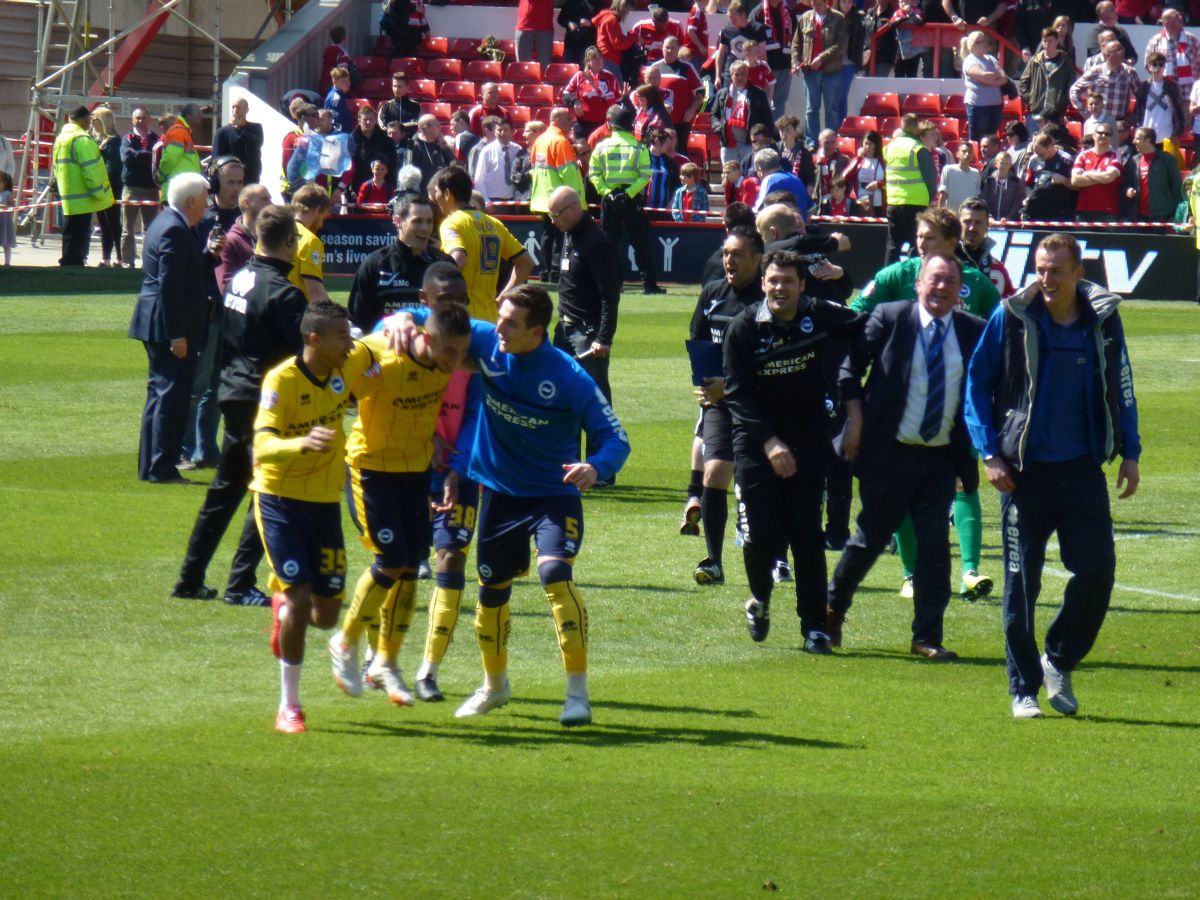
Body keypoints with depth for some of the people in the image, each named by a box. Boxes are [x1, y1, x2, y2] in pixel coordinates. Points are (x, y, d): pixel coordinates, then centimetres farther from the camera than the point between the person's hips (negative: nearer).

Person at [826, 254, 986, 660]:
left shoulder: (974, 332, 4)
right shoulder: (889, 319, -3)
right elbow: (850, 364, 1)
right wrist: (854, 416, -8)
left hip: (941, 459, 2)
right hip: (889, 456, -2)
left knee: (935, 546, -1)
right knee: (870, 538, 6)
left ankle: (928, 637, 6)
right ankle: (833, 608, 29)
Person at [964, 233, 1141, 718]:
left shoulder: (1103, 318, 1)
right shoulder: (1011, 317, -6)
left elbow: (1121, 387, 13)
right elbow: (977, 382, 0)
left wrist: (1129, 452, 9)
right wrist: (989, 454, -6)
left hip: (1081, 468, 2)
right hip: (1024, 470, -2)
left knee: (1097, 570, -5)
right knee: (1021, 582, 1)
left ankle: (1059, 661, 18)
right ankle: (1024, 688, 12)